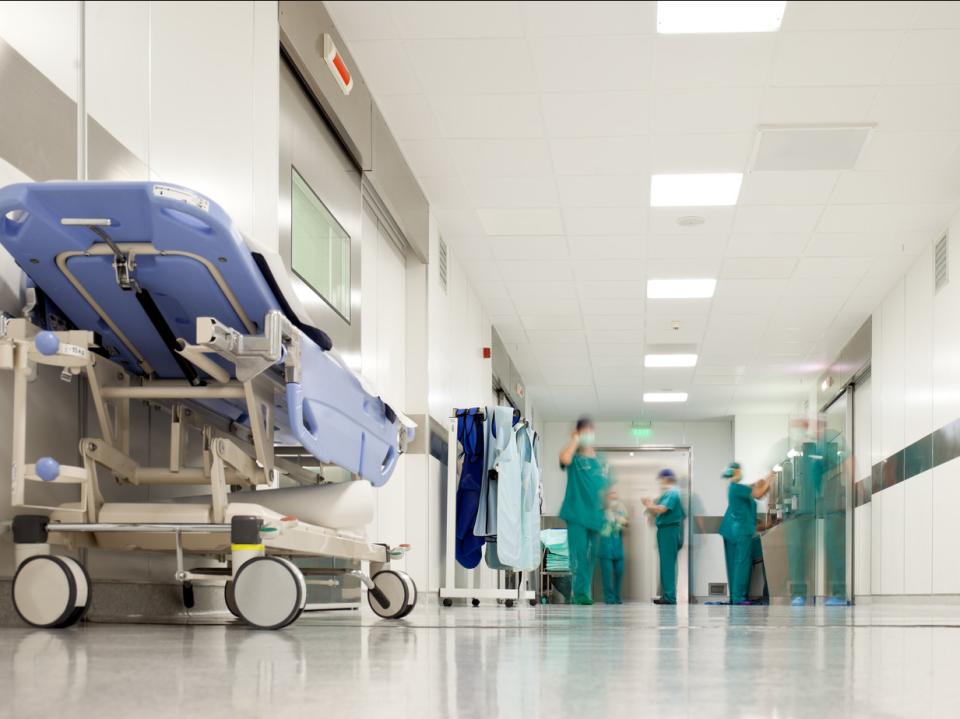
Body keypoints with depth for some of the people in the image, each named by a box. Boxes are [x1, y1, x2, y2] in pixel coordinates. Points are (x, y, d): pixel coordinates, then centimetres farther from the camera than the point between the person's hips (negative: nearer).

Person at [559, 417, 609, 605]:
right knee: (578, 553, -11)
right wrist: (575, 440, -11)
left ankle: (585, 593, 15)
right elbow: (564, 459, -23)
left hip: (594, 514, 5)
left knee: (590, 556, 7)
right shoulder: (575, 458, 1)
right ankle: (580, 594, -9)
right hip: (577, 513, -5)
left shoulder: (600, 461, 16)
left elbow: (605, 488, 22)